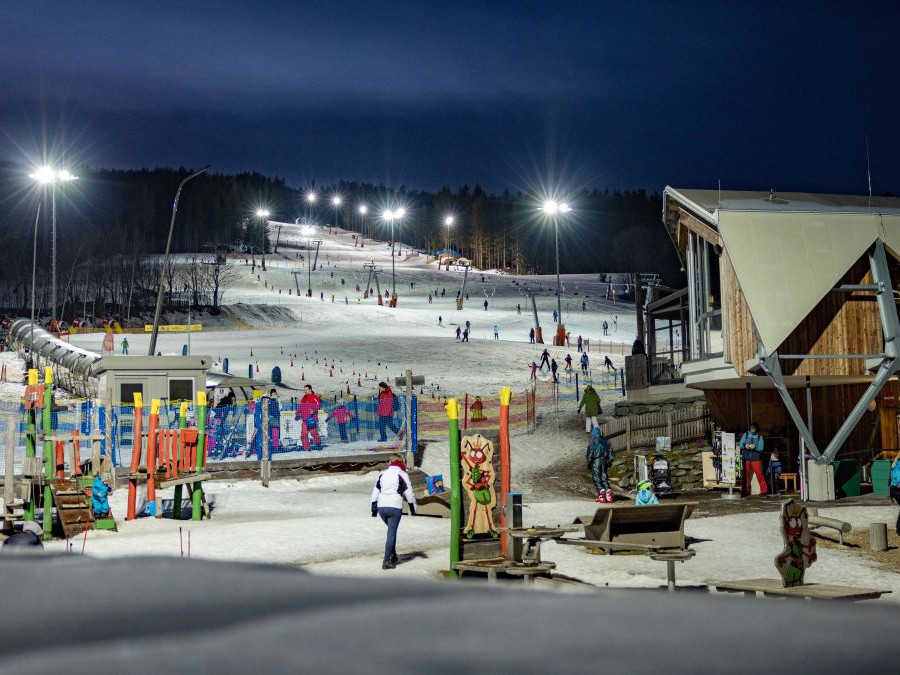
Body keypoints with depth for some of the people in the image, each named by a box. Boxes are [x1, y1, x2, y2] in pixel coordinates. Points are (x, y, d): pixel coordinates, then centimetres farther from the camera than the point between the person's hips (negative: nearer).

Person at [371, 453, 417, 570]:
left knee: (391, 530, 23)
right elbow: (409, 493, -2)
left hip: (381, 507, 5)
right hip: (395, 507, -5)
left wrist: (374, 509, 20)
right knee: (391, 533, -2)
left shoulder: (382, 474, 14)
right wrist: (413, 509, 7)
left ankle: (393, 555, 23)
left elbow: (375, 492, 15)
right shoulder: (402, 474, -1)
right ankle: (386, 561, -7)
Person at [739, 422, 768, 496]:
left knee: (759, 474, -7)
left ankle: (764, 490, -3)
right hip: (746, 458, 2)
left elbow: (761, 448, -2)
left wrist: (755, 447, -21)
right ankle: (746, 490, 12)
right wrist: (745, 446, -17)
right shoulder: (745, 434, 9)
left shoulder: (759, 436, 5)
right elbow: (740, 444, 4)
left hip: (755, 458, -2)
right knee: (745, 474, 4)